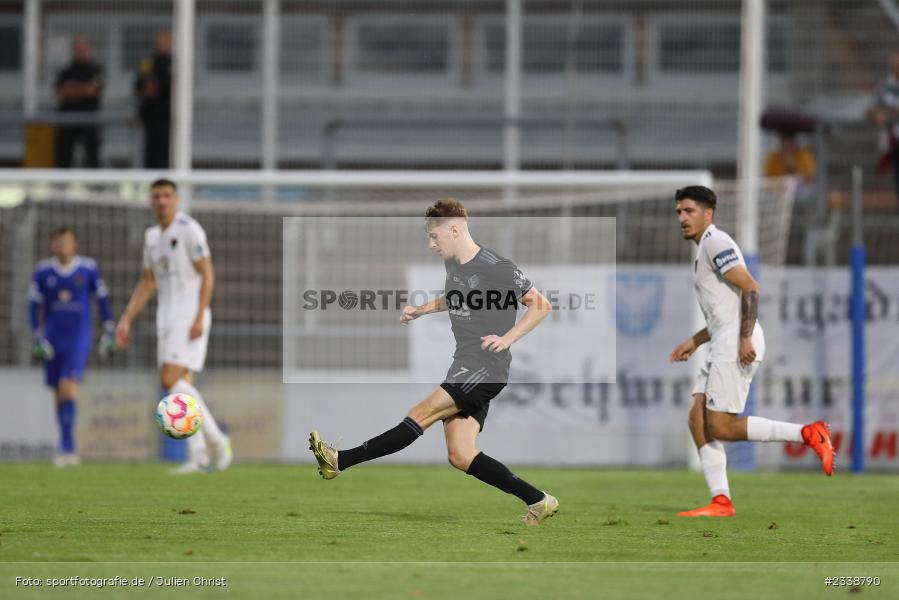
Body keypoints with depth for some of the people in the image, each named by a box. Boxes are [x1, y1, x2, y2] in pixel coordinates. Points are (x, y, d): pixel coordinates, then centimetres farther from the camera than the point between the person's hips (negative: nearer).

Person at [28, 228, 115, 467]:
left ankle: (66, 448, -21)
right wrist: (38, 339, -3)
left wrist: (108, 334, 5)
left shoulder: (88, 268, -2)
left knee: (68, 388, -19)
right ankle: (69, 450, 18)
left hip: (78, 339, -3)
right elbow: (34, 305, 4)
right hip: (53, 339, 3)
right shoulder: (43, 271, 1)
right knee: (59, 394, 7)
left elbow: (103, 300, 7)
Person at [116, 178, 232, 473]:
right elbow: (146, 283, 21)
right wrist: (126, 320, 13)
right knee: (182, 386, 4)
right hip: (167, 317, 8)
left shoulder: (189, 230, -9)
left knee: (170, 380, -17)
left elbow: (207, 274, -13)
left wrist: (200, 317, -21)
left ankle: (215, 438, -9)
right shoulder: (152, 236, 16)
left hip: (190, 315, -8)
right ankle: (198, 456, 5)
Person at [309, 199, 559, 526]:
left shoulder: (497, 268, -12)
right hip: (464, 364, 10)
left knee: (422, 414, -17)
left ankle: (340, 461, -19)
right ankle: (538, 501, 4)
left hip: (488, 365, -10)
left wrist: (507, 338, -17)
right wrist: (423, 309, 19)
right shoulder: (453, 265, 13)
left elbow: (541, 305, -8)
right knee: (460, 455, -1)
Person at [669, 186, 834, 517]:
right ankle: (721, 502, 1)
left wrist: (745, 338, -24)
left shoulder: (715, 242, -8)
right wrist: (694, 341, 27)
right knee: (698, 421, 4)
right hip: (724, 346, 10)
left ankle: (809, 434, -11)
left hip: (737, 345, -10)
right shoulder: (707, 248, 23)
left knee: (721, 428, -12)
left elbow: (750, 288, -18)